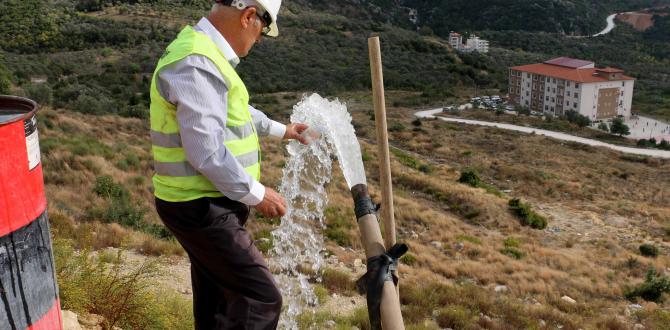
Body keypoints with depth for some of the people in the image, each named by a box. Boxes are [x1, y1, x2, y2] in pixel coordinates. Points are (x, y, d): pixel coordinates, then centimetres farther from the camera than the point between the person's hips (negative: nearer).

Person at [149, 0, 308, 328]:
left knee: (215, 298, 21)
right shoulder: (197, 64, -24)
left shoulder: (204, 53, 11)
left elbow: (234, 110, 29)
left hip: (205, 203, 10)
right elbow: (206, 152, -27)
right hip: (202, 209, -10)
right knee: (261, 299, -7)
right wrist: (256, 194, -16)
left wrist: (280, 129, 39)